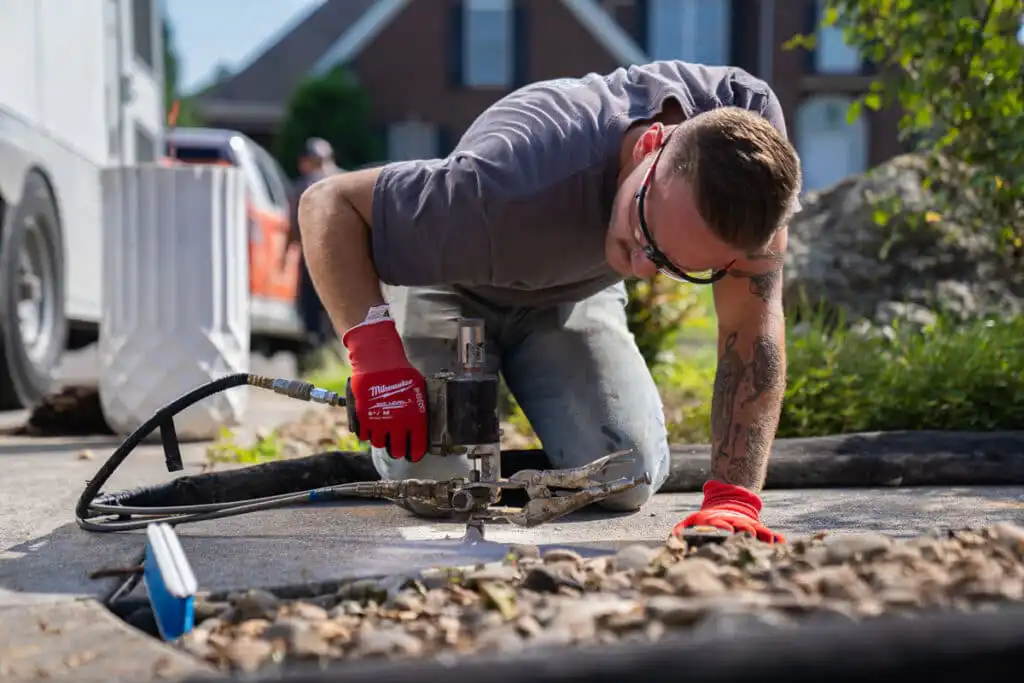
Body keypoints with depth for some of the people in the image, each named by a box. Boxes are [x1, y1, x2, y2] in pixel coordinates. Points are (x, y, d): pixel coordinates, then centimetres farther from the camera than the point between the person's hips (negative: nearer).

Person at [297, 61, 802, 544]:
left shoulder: (748, 118, -34)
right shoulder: (507, 190, -46)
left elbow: (752, 323, -29)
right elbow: (328, 202, -34)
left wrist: (734, 496, -36)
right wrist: (373, 350, -47)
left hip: (574, 291, 3)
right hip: (452, 289, -3)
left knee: (630, 480, -15)